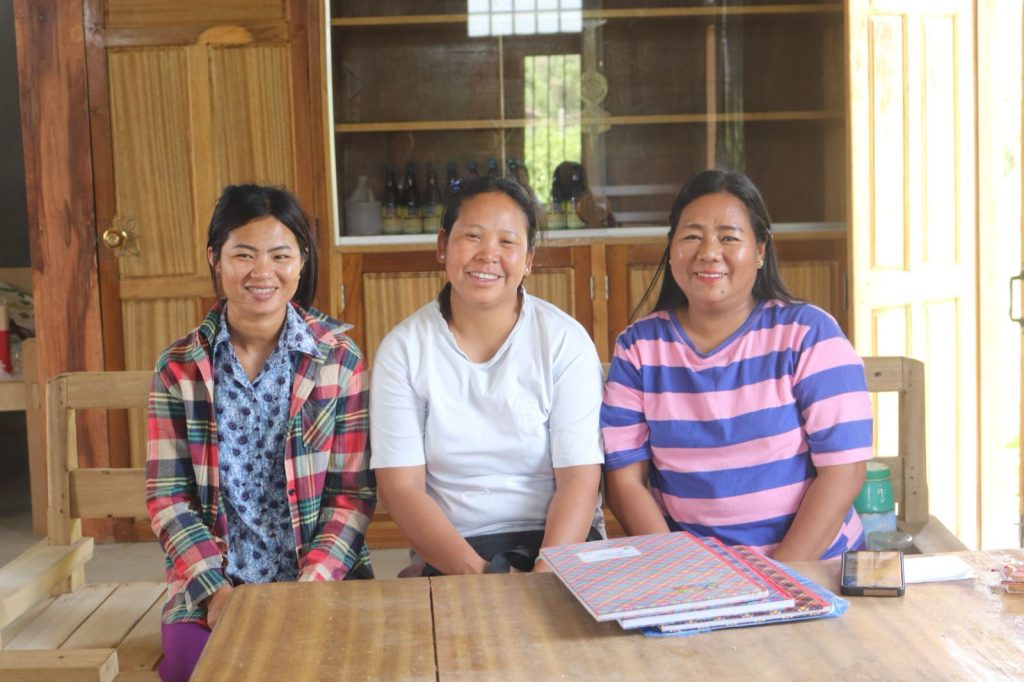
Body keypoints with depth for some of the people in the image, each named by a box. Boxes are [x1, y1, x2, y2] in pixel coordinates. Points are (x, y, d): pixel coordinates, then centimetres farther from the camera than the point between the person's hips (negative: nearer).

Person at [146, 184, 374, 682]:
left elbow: (353, 492, -2)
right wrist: (216, 589, -12)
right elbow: (167, 496, 1)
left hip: (324, 573, 0)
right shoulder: (178, 369, 3)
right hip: (211, 584, 1)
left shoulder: (340, 359, 0)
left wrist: (311, 585, -15)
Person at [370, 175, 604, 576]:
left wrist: (545, 579, -22)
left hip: (558, 545, 1)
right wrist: (477, 573, -19)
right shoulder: (403, 349, 1)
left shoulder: (565, 340, 0)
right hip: (450, 554, -1)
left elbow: (579, 479, -6)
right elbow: (400, 487, -5)